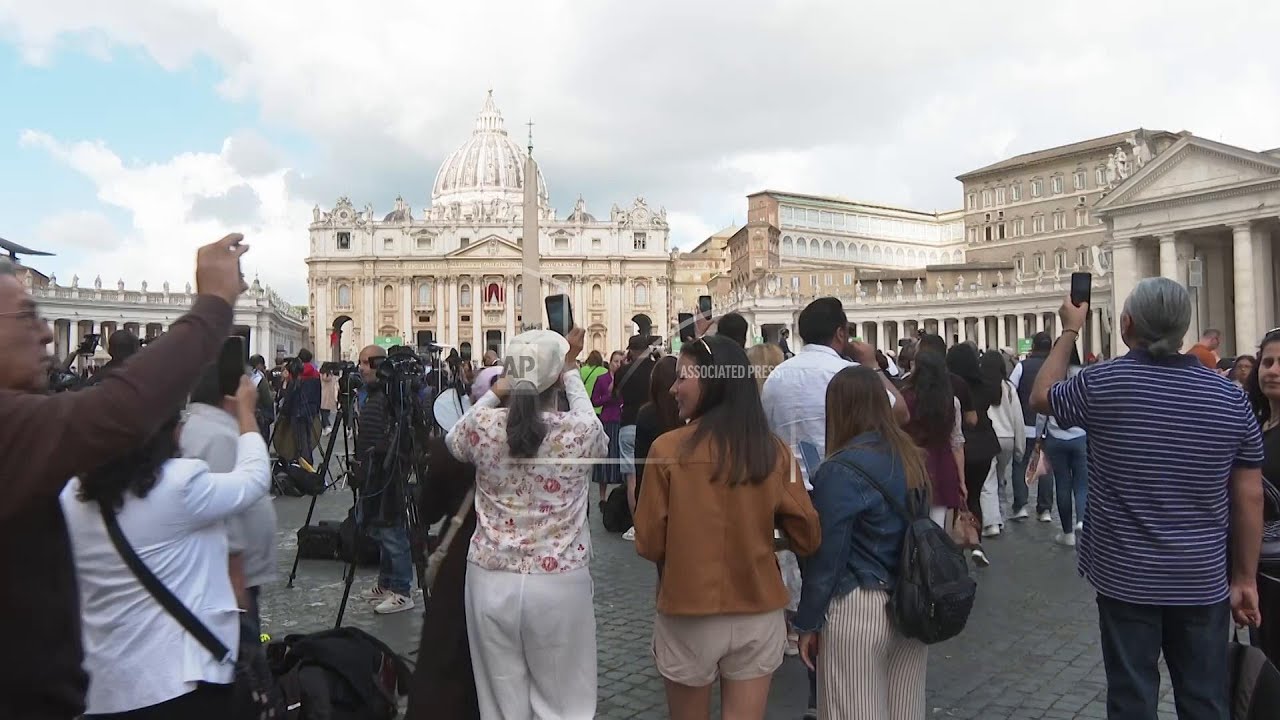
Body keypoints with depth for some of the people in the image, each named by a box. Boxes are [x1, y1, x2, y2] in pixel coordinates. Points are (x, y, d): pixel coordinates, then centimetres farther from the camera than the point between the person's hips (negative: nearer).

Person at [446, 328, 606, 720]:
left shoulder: (482, 426, -6)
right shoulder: (580, 431, -10)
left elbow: (453, 441, 18)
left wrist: (493, 395, 19)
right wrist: (572, 373, 24)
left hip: (491, 580, 2)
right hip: (560, 584, -2)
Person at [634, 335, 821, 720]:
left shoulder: (668, 449, -15)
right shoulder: (774, 451, -8)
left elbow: (649, 544, -8)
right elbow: (808, 537, -1)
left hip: (688, 617, -1)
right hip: (758, 615, 2)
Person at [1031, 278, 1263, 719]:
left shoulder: (1102, 384, -13)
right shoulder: (1230, 396, -5)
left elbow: (1040, 397, 9)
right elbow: (1249, 497, 0)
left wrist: (1070, 330, 16)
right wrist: (1245, 578, 9)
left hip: (1125, 577, -2)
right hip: (1203, 580, 2)